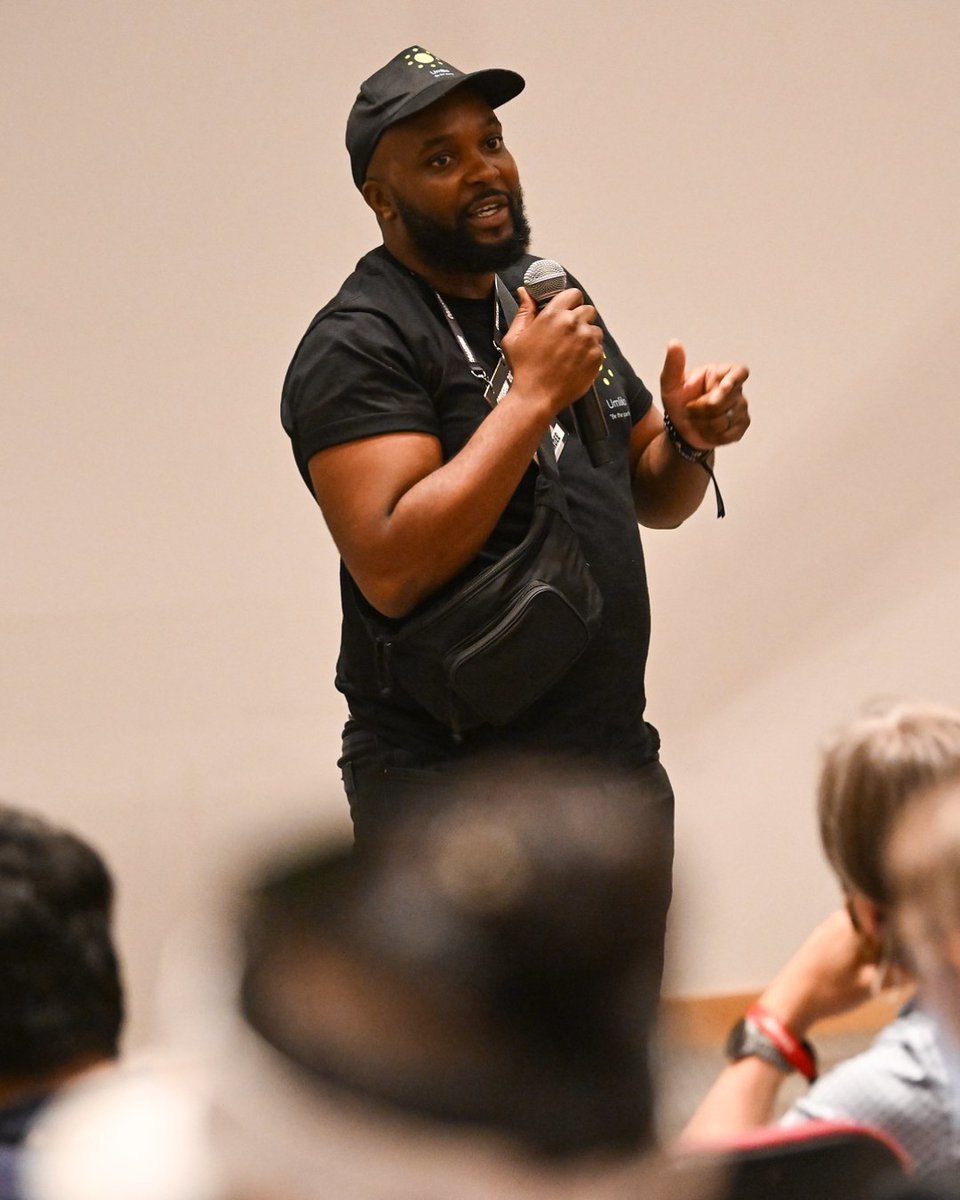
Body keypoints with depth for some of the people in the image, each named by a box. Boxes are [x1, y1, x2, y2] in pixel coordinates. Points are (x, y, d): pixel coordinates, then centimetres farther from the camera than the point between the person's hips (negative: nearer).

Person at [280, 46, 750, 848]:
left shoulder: (548, 295, 13)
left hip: (620, 759, 8)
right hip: (452, 791, -8)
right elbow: (391, 570, -25)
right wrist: (532, 395, -23)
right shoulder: (359, 345, -12)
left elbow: (653, 498, 22)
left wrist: (690, 441, -1)